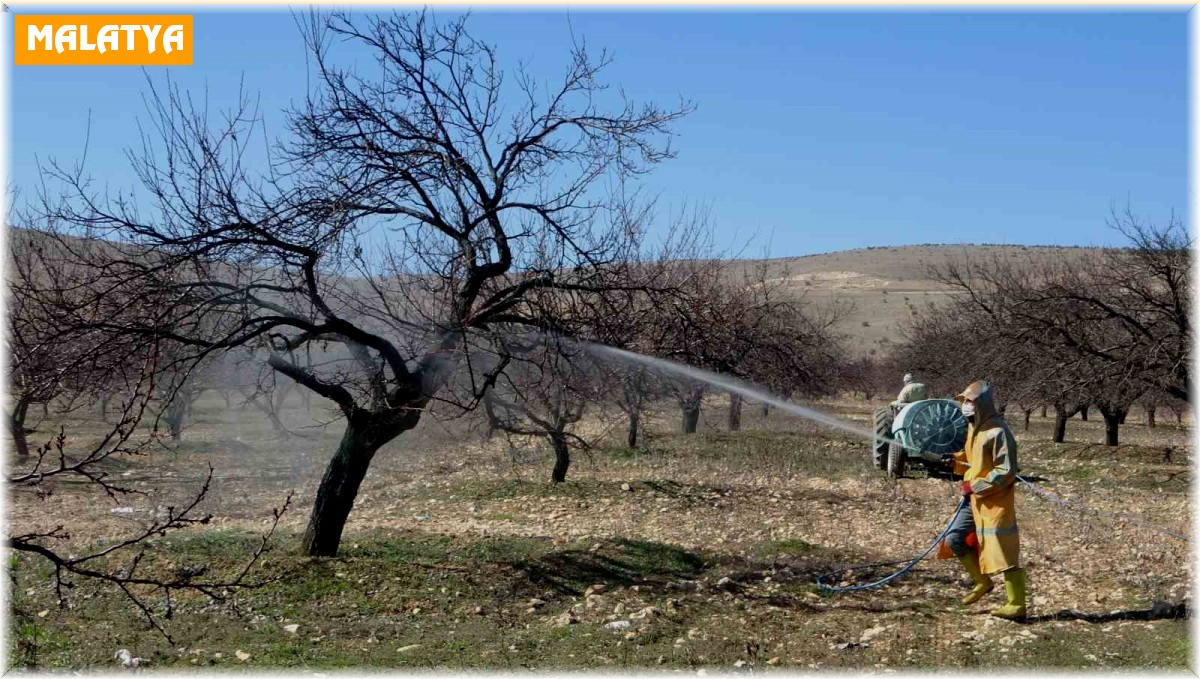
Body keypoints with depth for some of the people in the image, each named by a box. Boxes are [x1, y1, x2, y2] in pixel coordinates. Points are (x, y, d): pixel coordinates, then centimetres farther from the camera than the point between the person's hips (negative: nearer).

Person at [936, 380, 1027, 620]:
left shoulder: (998, 432, -19)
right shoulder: (974, 427, 10)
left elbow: (1006, 472, -21)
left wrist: (975, 487, -18)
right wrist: (954, 460, 3)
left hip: (995, 502, -9)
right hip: (975, 500, 9)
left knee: (1003, 551, -5)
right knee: (954, 539, 11)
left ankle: (1017, 605, 3)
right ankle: (983, 582, 26)